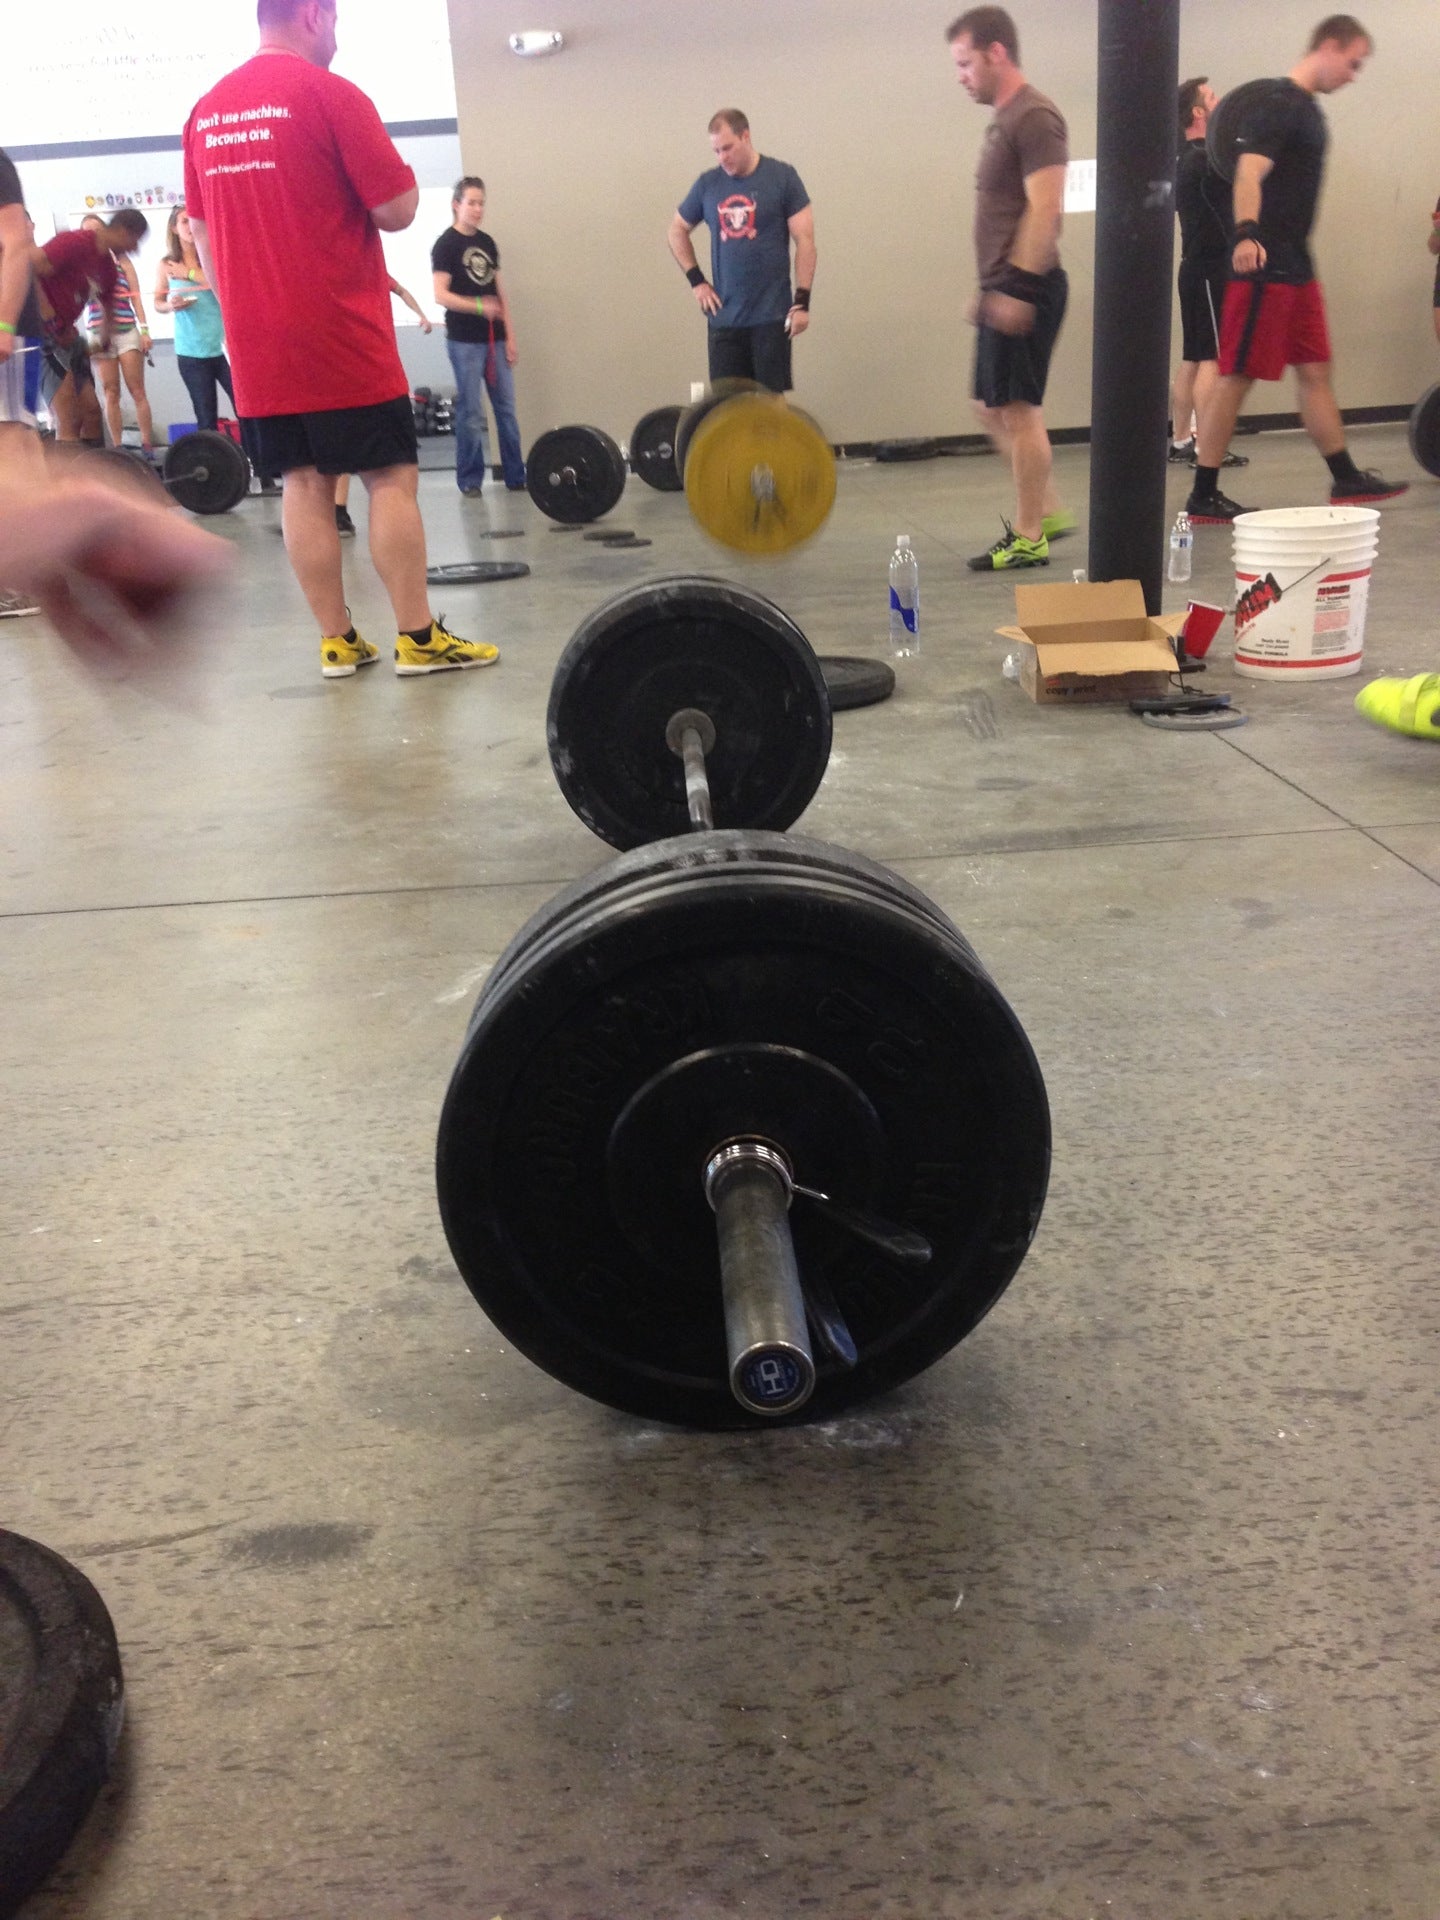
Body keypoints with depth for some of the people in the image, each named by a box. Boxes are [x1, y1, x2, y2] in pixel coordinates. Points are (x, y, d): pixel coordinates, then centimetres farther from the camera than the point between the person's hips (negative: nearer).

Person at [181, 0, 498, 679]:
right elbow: (398, 210, -9)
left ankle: (337, 641, 8)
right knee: (391, 477, -1)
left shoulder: (205, 112, 12)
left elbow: (203, 234, 16)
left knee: (304, 484, 7)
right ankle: (418, 638, 0)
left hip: (258, 343, 6)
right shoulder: (330, 94, -8)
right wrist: (396, 174, 11)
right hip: (340, 336, -6)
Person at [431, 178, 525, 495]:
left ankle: (516, 476, 12)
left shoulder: (487, 242, 14)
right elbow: (441, 294, -12)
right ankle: (470, 480, 5)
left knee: (506, 408, 6)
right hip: (464, 340, -6)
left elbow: (499, 291, 16)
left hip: (494, 338, 6)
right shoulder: (446, 244, -4)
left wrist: (510, 335, 9)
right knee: (470, 412, -3)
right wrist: (479, 306, -25)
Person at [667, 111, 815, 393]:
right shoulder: (708, 184, 8)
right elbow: (678, 231, 20)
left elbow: (805, 240, -3)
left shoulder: (782, 177, -1)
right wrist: (697, 281, 9)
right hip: (724, 316, 3)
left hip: (771, 316, -3)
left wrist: (801, 302, -9)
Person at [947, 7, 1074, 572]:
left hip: (1023, 290, -10)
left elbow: (1044, 209, -20)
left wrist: (1017, 286, -24)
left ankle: (1029, 539, 1)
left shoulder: (1033, 118, -12)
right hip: (1003, 291, 10)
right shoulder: (1004, 120, 18)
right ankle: (1047, 510, 21)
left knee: (1017, 410, -6)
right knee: (993, 408, 13)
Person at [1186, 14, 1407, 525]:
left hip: (1296, 267, 10)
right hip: (1264, 268, -10)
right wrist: (1246, 233, -44)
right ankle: (1203, 498, -2)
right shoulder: (1277, 106, -13)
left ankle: (1347, 481, 18)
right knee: (1236, 378, -7)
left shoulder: (1307, 109, 17)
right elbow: (1249, 174, -28)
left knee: (1315, 372, 12)